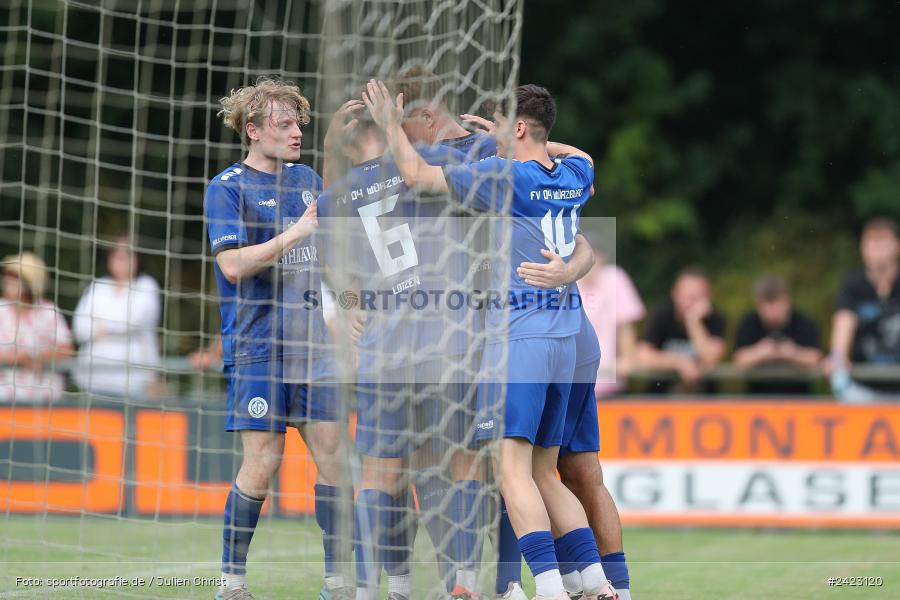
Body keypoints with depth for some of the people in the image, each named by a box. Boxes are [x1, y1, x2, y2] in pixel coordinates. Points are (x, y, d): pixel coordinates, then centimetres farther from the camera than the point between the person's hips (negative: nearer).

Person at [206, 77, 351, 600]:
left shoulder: (306, 178, 14)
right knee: (264, 460, -9)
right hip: (256, 345, -6)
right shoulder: (228, 188, -6)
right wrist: (295, 233, -18)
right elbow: (233, 264, -17)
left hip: (310, 340, 6)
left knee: (333, 452, 1)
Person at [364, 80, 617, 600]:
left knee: (513, 469, -13)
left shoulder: (506, 177, -8)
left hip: (517, 337, -8)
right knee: (544, 475, 12)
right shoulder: (574, 177, 13)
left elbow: (421, 176, -7)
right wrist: (507, 138, 39)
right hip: (564, 340, 8)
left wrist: (392, 126, 8)